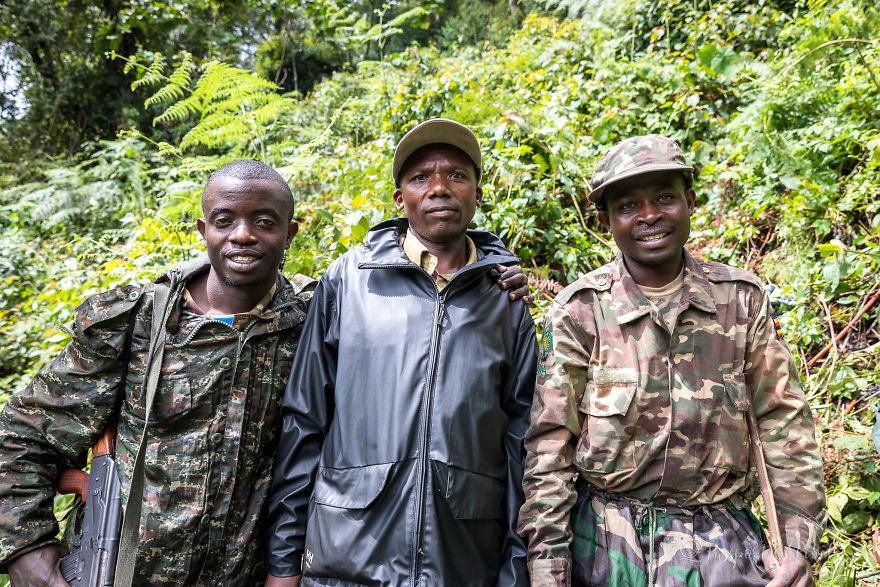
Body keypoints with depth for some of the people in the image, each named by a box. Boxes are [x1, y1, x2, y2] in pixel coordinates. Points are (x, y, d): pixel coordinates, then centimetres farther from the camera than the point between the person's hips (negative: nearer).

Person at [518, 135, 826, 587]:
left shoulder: (741, 298, -3)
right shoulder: (579, 310, -10)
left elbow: (783, 424, 1)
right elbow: (550, 446, -10)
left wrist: (800, 541, -4)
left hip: (720, 540, 2)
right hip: (607, 543, -1)